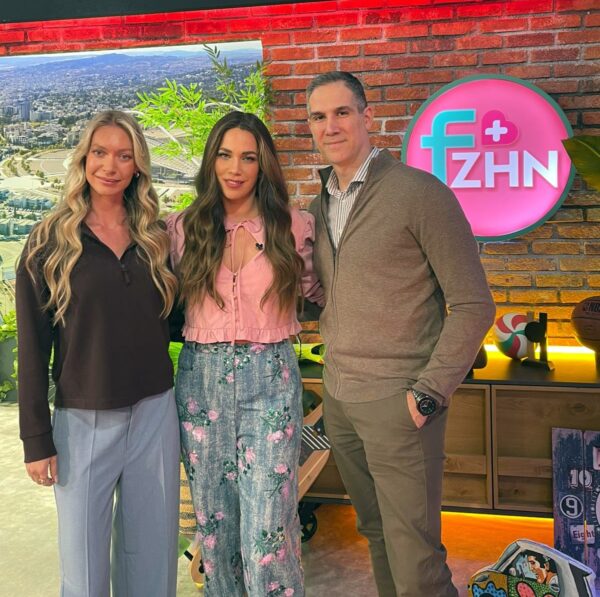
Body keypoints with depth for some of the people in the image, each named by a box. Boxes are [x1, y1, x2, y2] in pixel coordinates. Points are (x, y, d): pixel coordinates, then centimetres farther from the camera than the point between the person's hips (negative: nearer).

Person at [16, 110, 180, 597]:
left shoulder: (156, 238, 5)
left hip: (155, 412, 3)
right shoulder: (50, 243, -4)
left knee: (153, 551, 14)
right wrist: (36, 439, -5)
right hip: (84, 422, -2)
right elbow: (33, 347, -4)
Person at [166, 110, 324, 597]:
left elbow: (319, 290, 12)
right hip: (202, 380, 2)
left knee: (267, 529, -5)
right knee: (214, 520, 13)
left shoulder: (294, 226, 0)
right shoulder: (184, 228, 4)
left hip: (270, 380, -2)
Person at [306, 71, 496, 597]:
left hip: (398, 399, -6)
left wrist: (430, 392, -15)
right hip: (338, 397, 7)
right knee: (376, 532, 19)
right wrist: (337, 367, 6)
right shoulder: (320, 205, 11)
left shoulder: (420, 193, -10)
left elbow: (474, 305, -10)